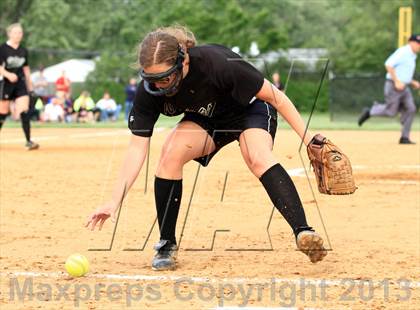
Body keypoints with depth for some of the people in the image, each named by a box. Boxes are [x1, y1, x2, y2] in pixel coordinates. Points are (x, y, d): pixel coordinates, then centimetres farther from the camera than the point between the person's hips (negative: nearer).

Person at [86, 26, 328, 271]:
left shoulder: (218, 64, -38)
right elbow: (138, 148, -21)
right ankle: (167, 245, -12)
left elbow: (275, 96, -26)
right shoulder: (149, 91, -26)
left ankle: (303, 233, -44)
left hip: (250, 110, -4)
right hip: (205, 120, 4)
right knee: (170, 154, -24)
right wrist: (115, 202, -28)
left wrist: (308, 138, -25)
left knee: (258, 158, -33)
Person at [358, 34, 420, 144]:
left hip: (404, 87, 9)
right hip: (393, 86, -9)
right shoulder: (403, 52, -12)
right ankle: (369, 112, 18)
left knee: (410, 109, -4)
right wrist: (397, 82, -24)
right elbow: (388, 64, -22)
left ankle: (404, 137, -1)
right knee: (391, 111, -6)